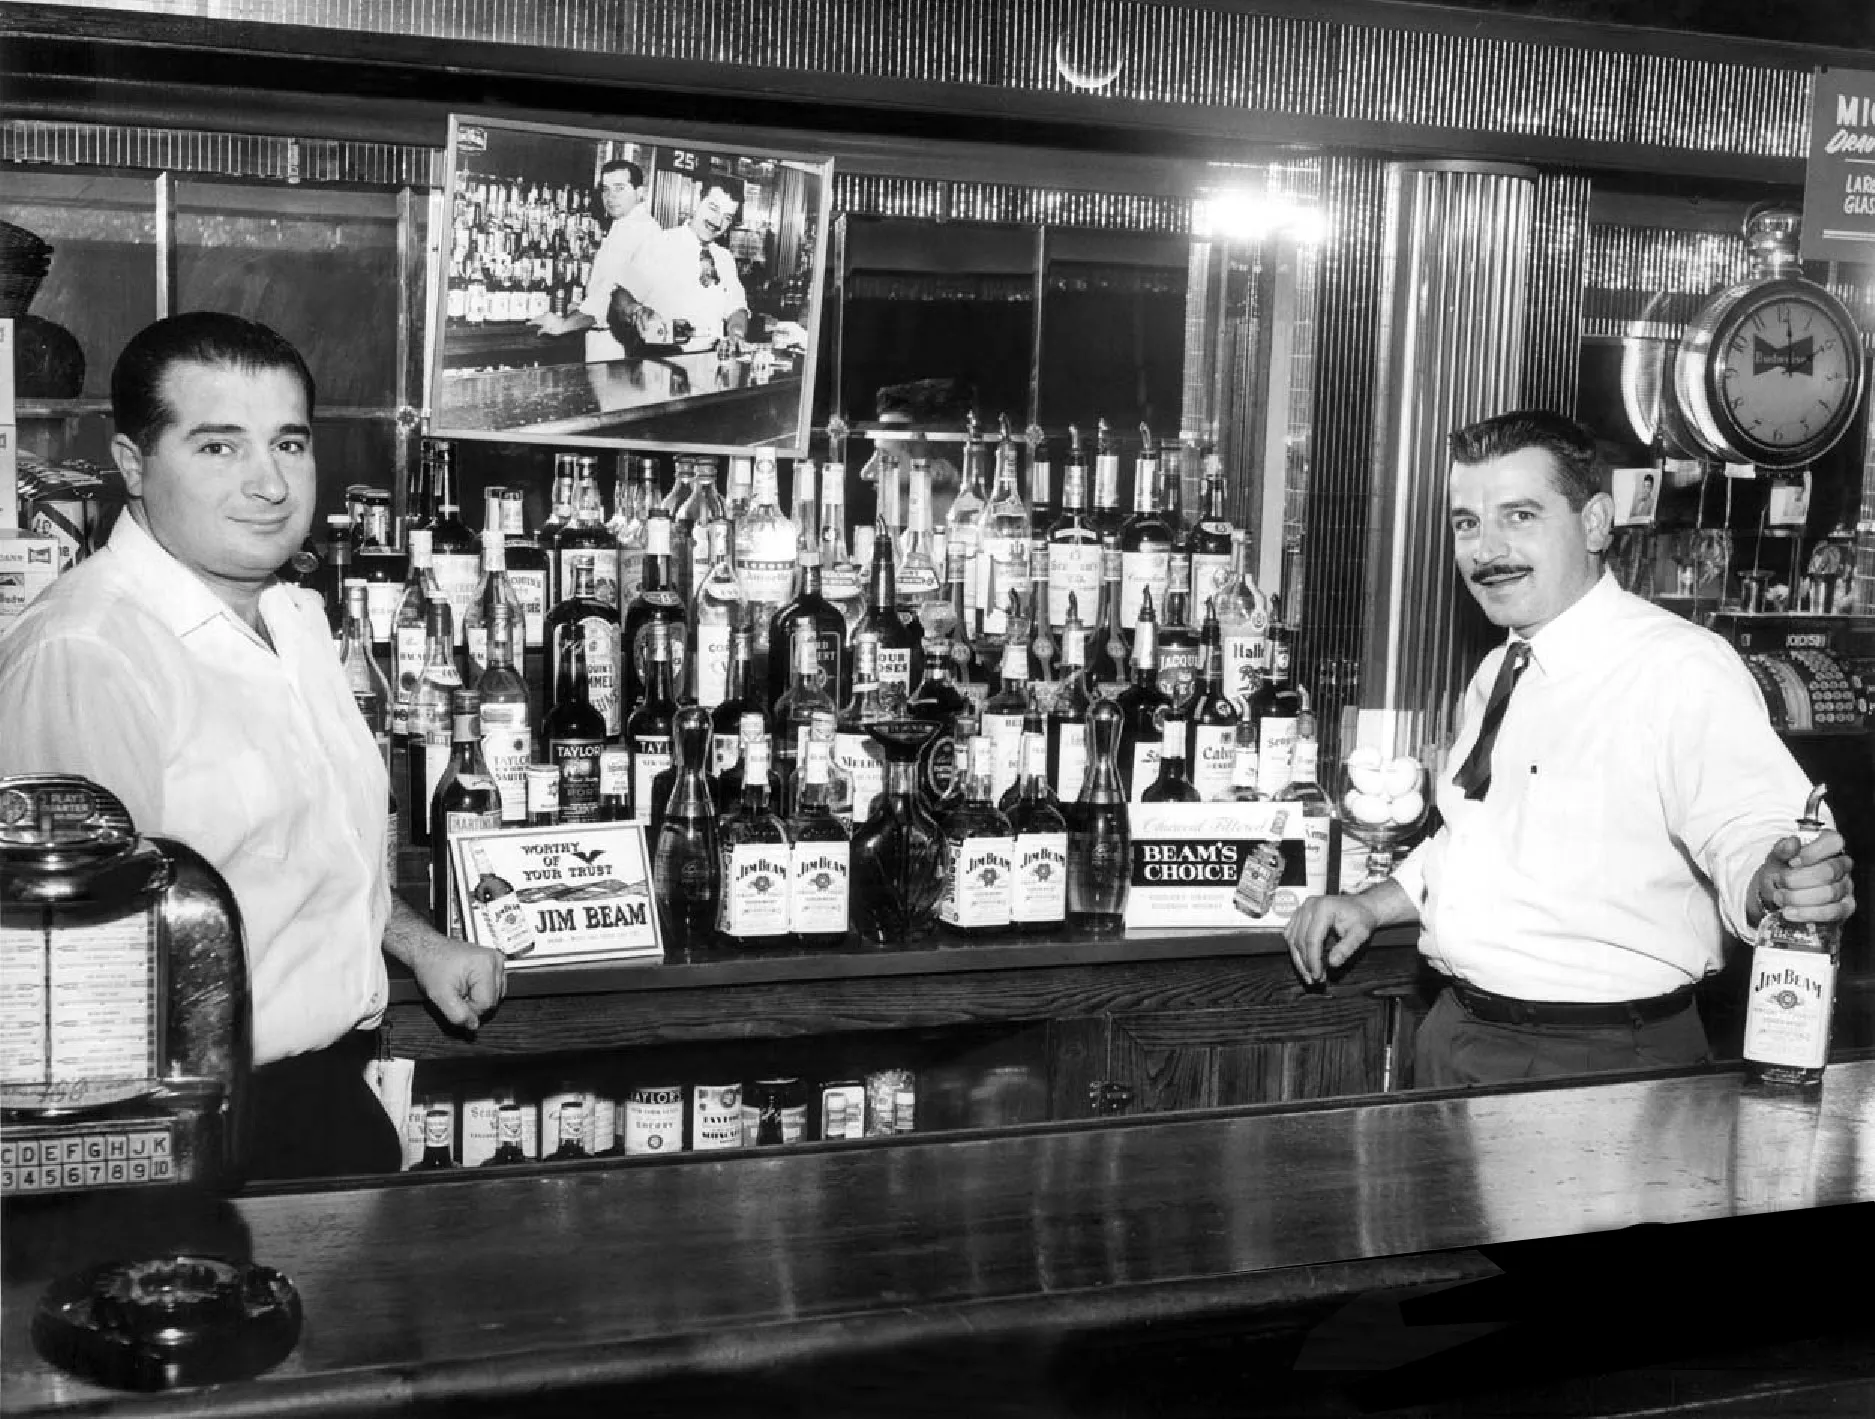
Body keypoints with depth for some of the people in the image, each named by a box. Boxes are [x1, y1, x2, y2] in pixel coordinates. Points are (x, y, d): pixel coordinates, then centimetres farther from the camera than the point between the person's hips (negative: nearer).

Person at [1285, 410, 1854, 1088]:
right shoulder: (1497, 672, 11)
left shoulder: (1684, 669, -16)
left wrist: (1781, 882, -45)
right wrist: (1370, 906, 12)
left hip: (1600, 1059, -7)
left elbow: (1746, 836, -24)